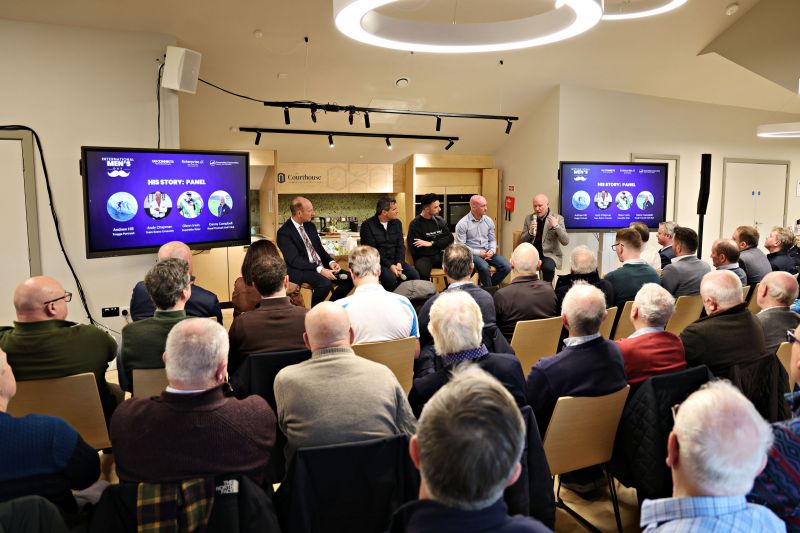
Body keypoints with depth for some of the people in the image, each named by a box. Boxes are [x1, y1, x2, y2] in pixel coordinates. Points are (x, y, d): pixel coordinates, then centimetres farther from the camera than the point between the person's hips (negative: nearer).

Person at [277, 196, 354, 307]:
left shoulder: (310, 226, 13)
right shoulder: (284, 232, -11)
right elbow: (294, 260, -18)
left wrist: (331, 262, -3)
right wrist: (320, 270, -26)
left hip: (321, 266, 8)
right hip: (300, 271, -8)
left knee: (349, 278, -8)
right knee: (325, 284, -34)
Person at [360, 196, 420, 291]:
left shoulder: (397, 223, 9)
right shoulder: (368, 225, -8)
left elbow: (400, 246, 6)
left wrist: (399, 263, -13)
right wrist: (390, 265, -21)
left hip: (395, 260, 5)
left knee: (414, 275, -19)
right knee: (391, 278, -33)